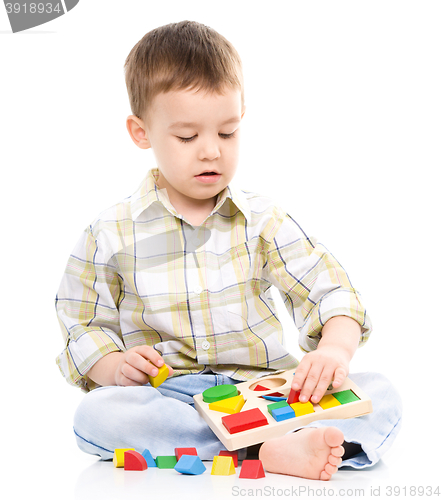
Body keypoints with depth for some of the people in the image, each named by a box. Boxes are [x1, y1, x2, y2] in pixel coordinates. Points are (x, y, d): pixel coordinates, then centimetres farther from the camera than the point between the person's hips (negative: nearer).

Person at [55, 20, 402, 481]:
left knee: (380, 396, -18)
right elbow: (83, 327, 9)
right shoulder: (111, 234, 4)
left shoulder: (262, 220, 6)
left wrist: (335, 348, -23)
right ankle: (271, 450, -36)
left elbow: (330, 293, -1)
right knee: (95, 416, -34)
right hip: (166, 398, 0)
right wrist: (116, 367, -13)